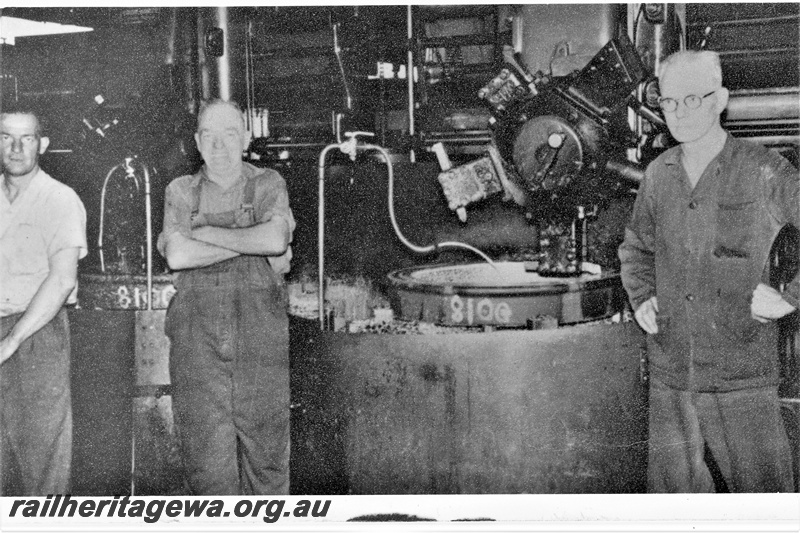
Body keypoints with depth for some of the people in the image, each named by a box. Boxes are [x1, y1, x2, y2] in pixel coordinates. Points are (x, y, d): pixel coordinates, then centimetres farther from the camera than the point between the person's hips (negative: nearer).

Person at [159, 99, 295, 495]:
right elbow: (177, 256, -6)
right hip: (196, 339, 1)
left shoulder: (267, 185, 8)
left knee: (266, 449, 2)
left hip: (260, 337, -1)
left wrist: (205, 233, -5)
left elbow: (275, 240, -12)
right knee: (206, 456, 0)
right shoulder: (181, 191, 11)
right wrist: (252, 244, -7)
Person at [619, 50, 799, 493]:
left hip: (741, 375, -4)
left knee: (762, 487, 2)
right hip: (669, 373, 4)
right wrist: (641, 298, 10)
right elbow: (636, 247, 24)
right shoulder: (658, 174, 8)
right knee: (673, 486, 12)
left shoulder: (764, 172, -7)